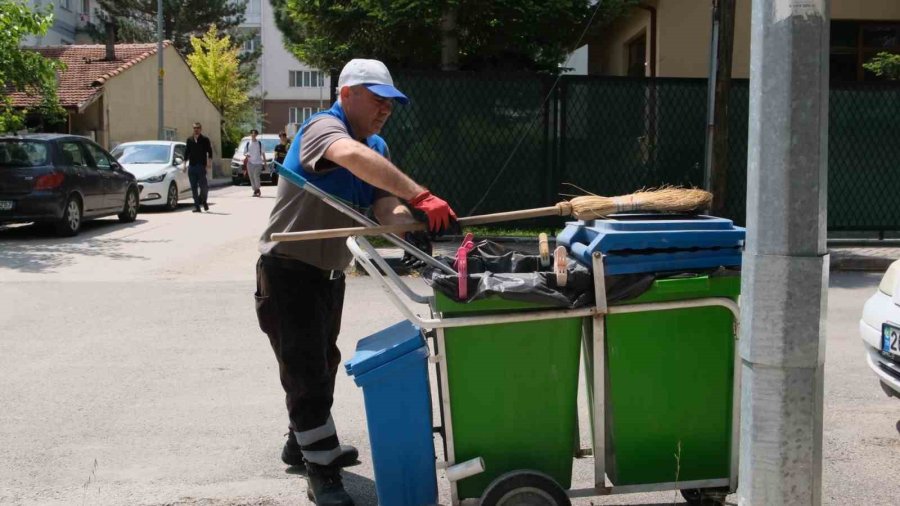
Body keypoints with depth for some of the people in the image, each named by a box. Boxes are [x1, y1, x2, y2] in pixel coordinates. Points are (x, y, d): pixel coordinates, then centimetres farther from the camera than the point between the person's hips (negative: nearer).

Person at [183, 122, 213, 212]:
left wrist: (209, 162, -11)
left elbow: (210, 152, 1)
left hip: (201, 166, -3)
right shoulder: (189, 140, 13)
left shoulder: (205, 140, 4)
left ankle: (204, 201, 17)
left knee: (203, 186, -9)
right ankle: (196, 206, 4)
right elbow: (186, 152, 17)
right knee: (194, 187, 1)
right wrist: (185, 164, 12)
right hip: (191, 166, 3)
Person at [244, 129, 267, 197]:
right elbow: (245, 152, 12)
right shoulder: (248, 143, 8)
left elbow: (263, 152, 11)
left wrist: (264, 159, 1)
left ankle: (257, 189, -10)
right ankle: (255, 190, 11)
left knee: (256, 175, -16)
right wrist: (246, 156, -9)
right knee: (251, 177, 3)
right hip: (250, 162, 2)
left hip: (258, 162, -2)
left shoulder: (259, 143, 6)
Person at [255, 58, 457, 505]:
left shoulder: (377, 148, 5)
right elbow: (353, 156, -45)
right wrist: (421, 197, -50)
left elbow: (385, 208, -9)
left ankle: (304, 443, 40)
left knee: (322, 364, 21)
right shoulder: (323, 127, -20)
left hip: (329, 273, 9)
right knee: (305, 370, -6)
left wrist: (419, 220, -31)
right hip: (288, 270, -9)